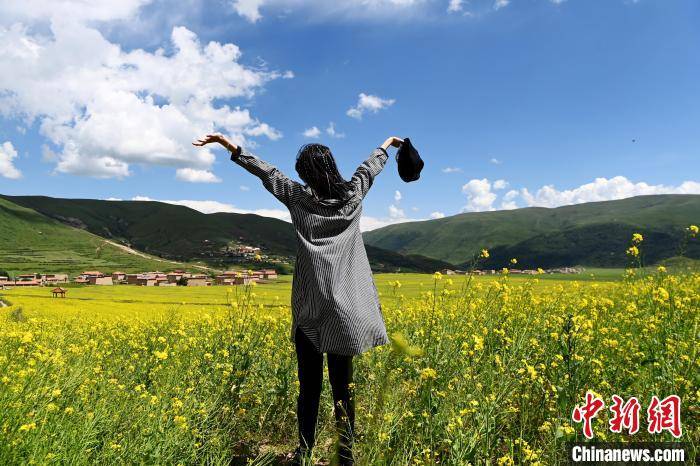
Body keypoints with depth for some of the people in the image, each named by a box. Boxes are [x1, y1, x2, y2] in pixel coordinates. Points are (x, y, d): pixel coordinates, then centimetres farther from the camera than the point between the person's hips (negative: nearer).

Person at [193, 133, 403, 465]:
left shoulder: (299, 197, 1)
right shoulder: (352, 195, 6)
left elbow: (265, 171, 9)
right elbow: (370, 167, 24)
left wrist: (230, 146, 19)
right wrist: (387, 145, 42)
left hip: (310, 306, -2)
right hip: (345, 308, 2)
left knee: (309, 385, 5)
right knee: (342, 384, 8)